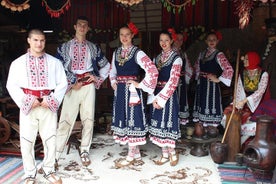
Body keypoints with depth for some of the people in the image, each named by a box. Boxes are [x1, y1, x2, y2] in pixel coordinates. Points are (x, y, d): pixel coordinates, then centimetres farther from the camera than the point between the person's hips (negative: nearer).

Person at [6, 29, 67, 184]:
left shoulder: (54, 62, 6)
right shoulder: (18, 63, 6)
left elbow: (62, 83, 3)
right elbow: (12, 85, 2)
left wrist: (53, 100, -9)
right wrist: (26, 101, -9)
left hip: (49, 107, 0)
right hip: (28, 107, 0)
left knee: (51, 139, 6)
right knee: (27, 141, 5)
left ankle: (49, 171, 25)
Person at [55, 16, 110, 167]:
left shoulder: (93, 48, 15)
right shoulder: (65, 47, 10)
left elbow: (106, 65, 20)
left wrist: (98, 78, 5)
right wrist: (72, 83, -9)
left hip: (88, 85, 2)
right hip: (71, 86, -2)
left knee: (88, 119, 3)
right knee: (66, 119, -4)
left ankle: (84, 151, 16)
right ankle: (55, 154, 6)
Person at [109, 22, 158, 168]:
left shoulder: (137, 53, -8)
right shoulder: (116, 52, 12)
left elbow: (152, 70, -18)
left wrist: (141, 85, -14)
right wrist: (113, 82, 9)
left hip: (132, 90, -7)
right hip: (119, 90, 7)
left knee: (132, 119, -1)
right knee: (123, 118, 10)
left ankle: (131, 156, 12)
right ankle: (136, 153, 25)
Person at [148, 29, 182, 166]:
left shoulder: (176, 59, -6)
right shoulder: (156, 58, 12)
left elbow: (173, 82, -13)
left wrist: (161, 98, -16)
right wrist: (154, 98, -6)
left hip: (169, 95, -6)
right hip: (156, 95, 6)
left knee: (168, 123, -1)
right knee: (158, 124, 8)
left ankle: (172, 153, 21)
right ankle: (165, 155, 22)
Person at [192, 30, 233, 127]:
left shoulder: (219, 55, -8)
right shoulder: (202, 54, 10)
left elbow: (229, 69, -19)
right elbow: (197, 66, 27)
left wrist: (218, 79, -14)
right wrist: (198, 75, 12)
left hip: (212, 85, -6)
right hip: (201, 84, 6)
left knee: (211, 104, -2)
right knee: (202, 103, 10)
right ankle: (202, 125, 22)